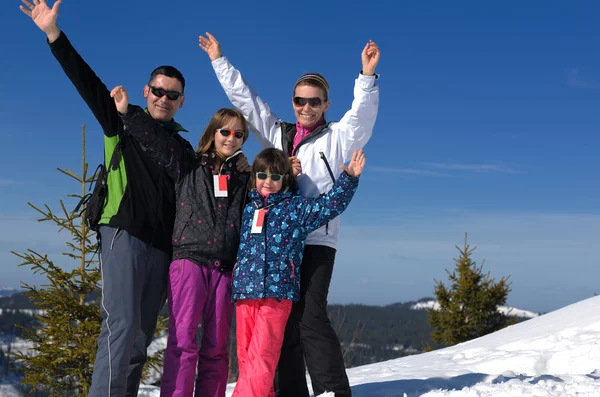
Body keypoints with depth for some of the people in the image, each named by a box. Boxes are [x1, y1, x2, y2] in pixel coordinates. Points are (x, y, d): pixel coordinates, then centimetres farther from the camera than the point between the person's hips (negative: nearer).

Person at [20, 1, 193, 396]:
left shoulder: (183, 147, 18)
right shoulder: (121, 123, 8)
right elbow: (87, 81, -2)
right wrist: (54, 33, -10)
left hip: (163, 247, 5)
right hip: (123, 234, -4)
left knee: (141, 337, 5)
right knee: (122, 325, -17)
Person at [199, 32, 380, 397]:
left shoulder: (337, 138, 9)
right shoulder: (277, 134, 19)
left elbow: (363, 113, -8)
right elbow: (244, 99, 21)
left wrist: (367, 76, -23)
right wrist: (220, 61, 22)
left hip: (316, 240, -4)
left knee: (311, 318, -15)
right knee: (283, 321, 4)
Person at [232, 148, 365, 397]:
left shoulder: (297, 207, 8)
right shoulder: (246, 207, 18)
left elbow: (330, 204, 3)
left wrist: (349, 178, -6)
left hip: (277, 292, -4)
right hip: (244, 292, 4)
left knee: (262, 357, -10)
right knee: (245, 356, 5)